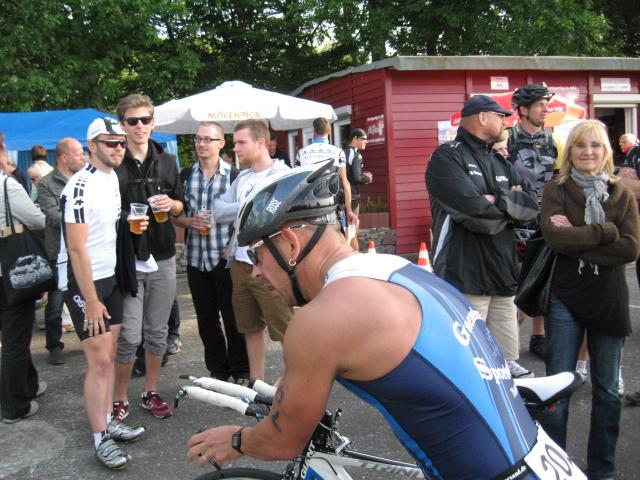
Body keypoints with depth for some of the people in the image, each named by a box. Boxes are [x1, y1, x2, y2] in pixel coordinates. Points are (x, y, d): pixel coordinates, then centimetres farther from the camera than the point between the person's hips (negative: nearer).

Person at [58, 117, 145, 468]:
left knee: (109, 356, 12)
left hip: (111, 277, 8)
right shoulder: (80, 187, -18)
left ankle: (108, 422, 24)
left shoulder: (115, 179, 8)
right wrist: (91, 300, -20)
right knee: (99, 361, -6)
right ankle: (101, 440, 5)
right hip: (83, 282, -8)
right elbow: (77, 248, -20)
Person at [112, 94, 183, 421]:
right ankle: (119, 399, 15)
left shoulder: (166, 161, 10)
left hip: (162, 259, 4)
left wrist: (171, 204, -6)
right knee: (129, 336, -2)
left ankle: (150, 393, 27)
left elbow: (180, 207, 15)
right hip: (126, 260, -4)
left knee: (157, 332, 12)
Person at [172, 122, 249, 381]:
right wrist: (190, 221, -9)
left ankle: (241, 371, 18)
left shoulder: (234, 175, -4)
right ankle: (217, 370, 25)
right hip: (196, 258, 4)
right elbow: (175, 214, 12)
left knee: (233, 318, 4)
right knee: (206, 320, 12)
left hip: (226, 257, -4)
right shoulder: (186, 175, 8)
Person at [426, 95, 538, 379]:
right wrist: (511, 205, -2)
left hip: (503, 275, 8)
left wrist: (498, 200, -11)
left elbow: (532, 205, 6)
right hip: (464, 277, -8)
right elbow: (475, 213, -20)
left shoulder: (500, 162, 19)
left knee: (507, 355, 15)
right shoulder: (447, 158, -7)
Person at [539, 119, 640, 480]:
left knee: (607, 389, 12)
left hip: (608, 300, 2)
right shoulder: (556, 191, -1)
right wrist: (605, 231, -16)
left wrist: (577, 239, -15)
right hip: (565, 300, -2)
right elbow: (555, 238, -18)